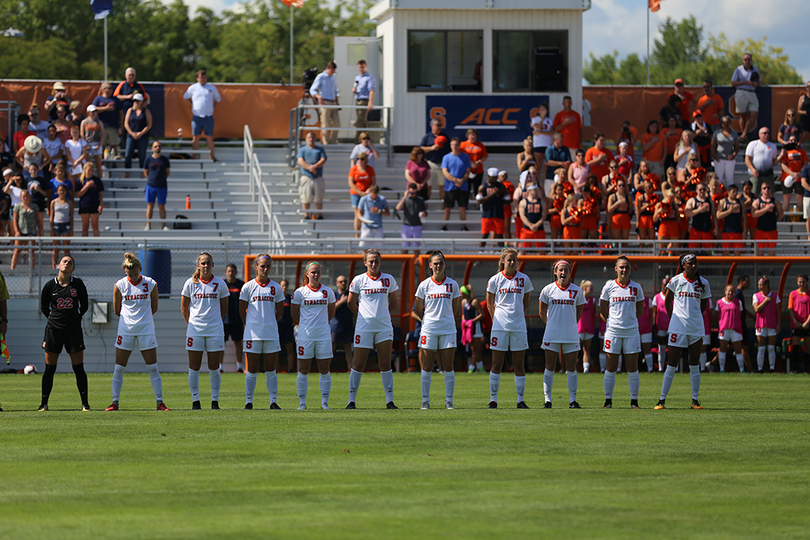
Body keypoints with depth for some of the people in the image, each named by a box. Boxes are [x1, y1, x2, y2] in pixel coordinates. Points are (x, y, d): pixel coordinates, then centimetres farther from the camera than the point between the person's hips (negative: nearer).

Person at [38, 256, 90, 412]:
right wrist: (54, 318, 8)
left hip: (74, 329, 0)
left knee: (79, 369, -2)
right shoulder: (50, 285, 0)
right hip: (54, 329, 0)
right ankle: (44, 403, 12)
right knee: (49, 369, 2)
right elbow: (44, 307, 13)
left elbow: (84, 305, 11)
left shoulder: (78, 284, -2)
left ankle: (85, 403, 6)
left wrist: (75, 318, 6)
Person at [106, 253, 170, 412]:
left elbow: (154, 308, 9)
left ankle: (160, 402, 6)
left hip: (146, 330, 0)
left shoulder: (150, 284, -4)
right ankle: (115, 403, 8)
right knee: (119, 368, 0)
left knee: (152, 367, -1)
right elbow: (116, 310, 7)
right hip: (126, 330, 0)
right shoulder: (120, 285, -4)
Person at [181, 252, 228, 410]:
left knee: (214, 368, 1)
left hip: (215, 330, 0)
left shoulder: (220, 283, 1)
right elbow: (184, 307, 10)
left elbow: (224, 308, 12)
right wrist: (191, 324, 8)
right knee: (194, 367, 0)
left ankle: (215, 400, 9)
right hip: (195, 330, 0)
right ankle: (195, 401, 7)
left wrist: (215, 322, 11)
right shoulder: (190, 283, 1)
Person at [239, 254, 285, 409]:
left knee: (271, 370, 3)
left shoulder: (276, 287, 5)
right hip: (252, 334, -2)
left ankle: (273, 401, 7)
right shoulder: (248, 287, 0)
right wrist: (250, 325, 7)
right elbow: (242, 310, 6)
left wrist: (270, 323, 10)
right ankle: (248, 401, 7)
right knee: (252, 370, 1)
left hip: (271, 334, 2)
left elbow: (280, 310, 13)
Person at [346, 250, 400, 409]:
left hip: (384, 327, 1)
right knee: (358, 365, 0)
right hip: (364, 328, -1)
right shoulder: (358, 280, 0)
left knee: (385, 365, -1)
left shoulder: (389, 280, 6)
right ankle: (351, 400, 7)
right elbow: (351, 303, 11)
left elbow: (394, 304, 15)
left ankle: (390, 401, 2)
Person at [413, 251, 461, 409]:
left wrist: (445, 319, 12)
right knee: (427, 366, 0)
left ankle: (449, 401, 5)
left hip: (448, 329, 1)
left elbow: (455, 309, 14)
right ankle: (425, 400, 7)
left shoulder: (452, 284, 4)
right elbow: (418, 310, 10)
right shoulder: (424, 285, 1)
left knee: (448, 367, -1)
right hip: (429, 329, -1)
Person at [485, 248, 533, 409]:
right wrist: (496, 319, 7)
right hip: (500, 326, -1)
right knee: (497, 364, 1)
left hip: (519, 326, 1)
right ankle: (493, 400, 7)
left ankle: (520, 400, 7)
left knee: (519, 364, 2)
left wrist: (518, 315, 13)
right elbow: (489, 304, 10)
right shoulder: (495, 280, 0)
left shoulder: (524, 279, 3)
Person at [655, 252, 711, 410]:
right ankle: (662, 400, 2)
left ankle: (695, 400, 11)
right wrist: (673, 319, 10)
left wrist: (695, 317, 12)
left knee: (694, 366, 6)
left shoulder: (703, 283, 3)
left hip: (696, 328, 3)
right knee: (671, 366, -4)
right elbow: (667, 301, 8)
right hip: (678, 328, -3)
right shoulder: (676, 281, -4)